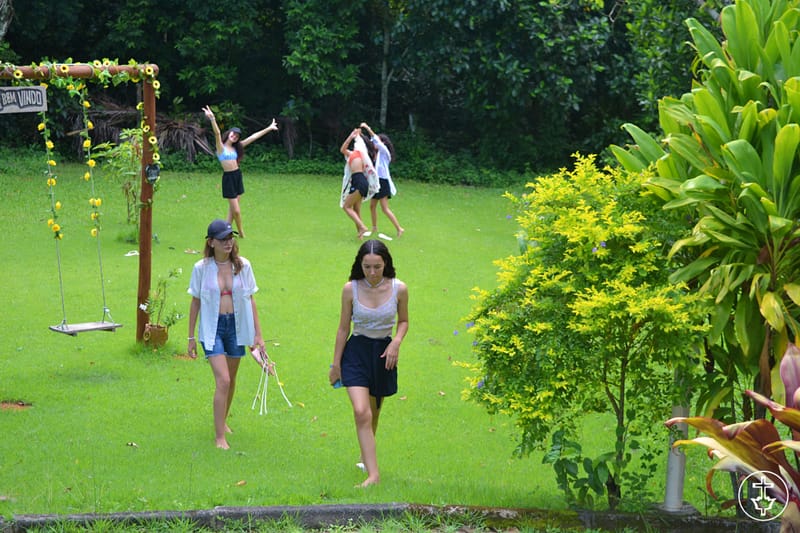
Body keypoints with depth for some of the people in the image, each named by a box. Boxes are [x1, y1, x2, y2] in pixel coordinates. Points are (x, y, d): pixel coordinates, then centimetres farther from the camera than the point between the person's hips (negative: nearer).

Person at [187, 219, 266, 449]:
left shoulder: (243, 266, -1)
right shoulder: (201, 268, -6)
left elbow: (250, 300, 5)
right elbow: (195, 303, 3)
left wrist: (258, 334, 5)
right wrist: (191, 337, 5)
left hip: (236, 326, 3)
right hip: (212, 327, -3)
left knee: (231, 380, 15)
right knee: (223, 381, -14)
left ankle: (223, 421, 39)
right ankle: (219, 436, -7)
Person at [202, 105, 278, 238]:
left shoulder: (236, 147, 10)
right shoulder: (221, 147, -6)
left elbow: (253, 137, 13)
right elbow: (217, 133, -24)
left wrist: (269, 128, 18)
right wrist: (212, 119, -43)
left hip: (237, 175, 6)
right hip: (228, 177, -6)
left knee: (232, 207, 9)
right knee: (236, 210, -4)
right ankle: (241, 232, 12)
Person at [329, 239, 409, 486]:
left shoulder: (399, 289, -8)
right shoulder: (351, 289, -10)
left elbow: (403, 321, 9)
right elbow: (343, 328, 0)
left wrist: (397, 341, -11)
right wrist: (336, 363, 5)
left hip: (384, 353, 2)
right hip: (356, 352, -2)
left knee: (373, 413, 16)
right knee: (361, 412, -18)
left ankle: (366, 457, 42)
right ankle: (373, 473, -19)